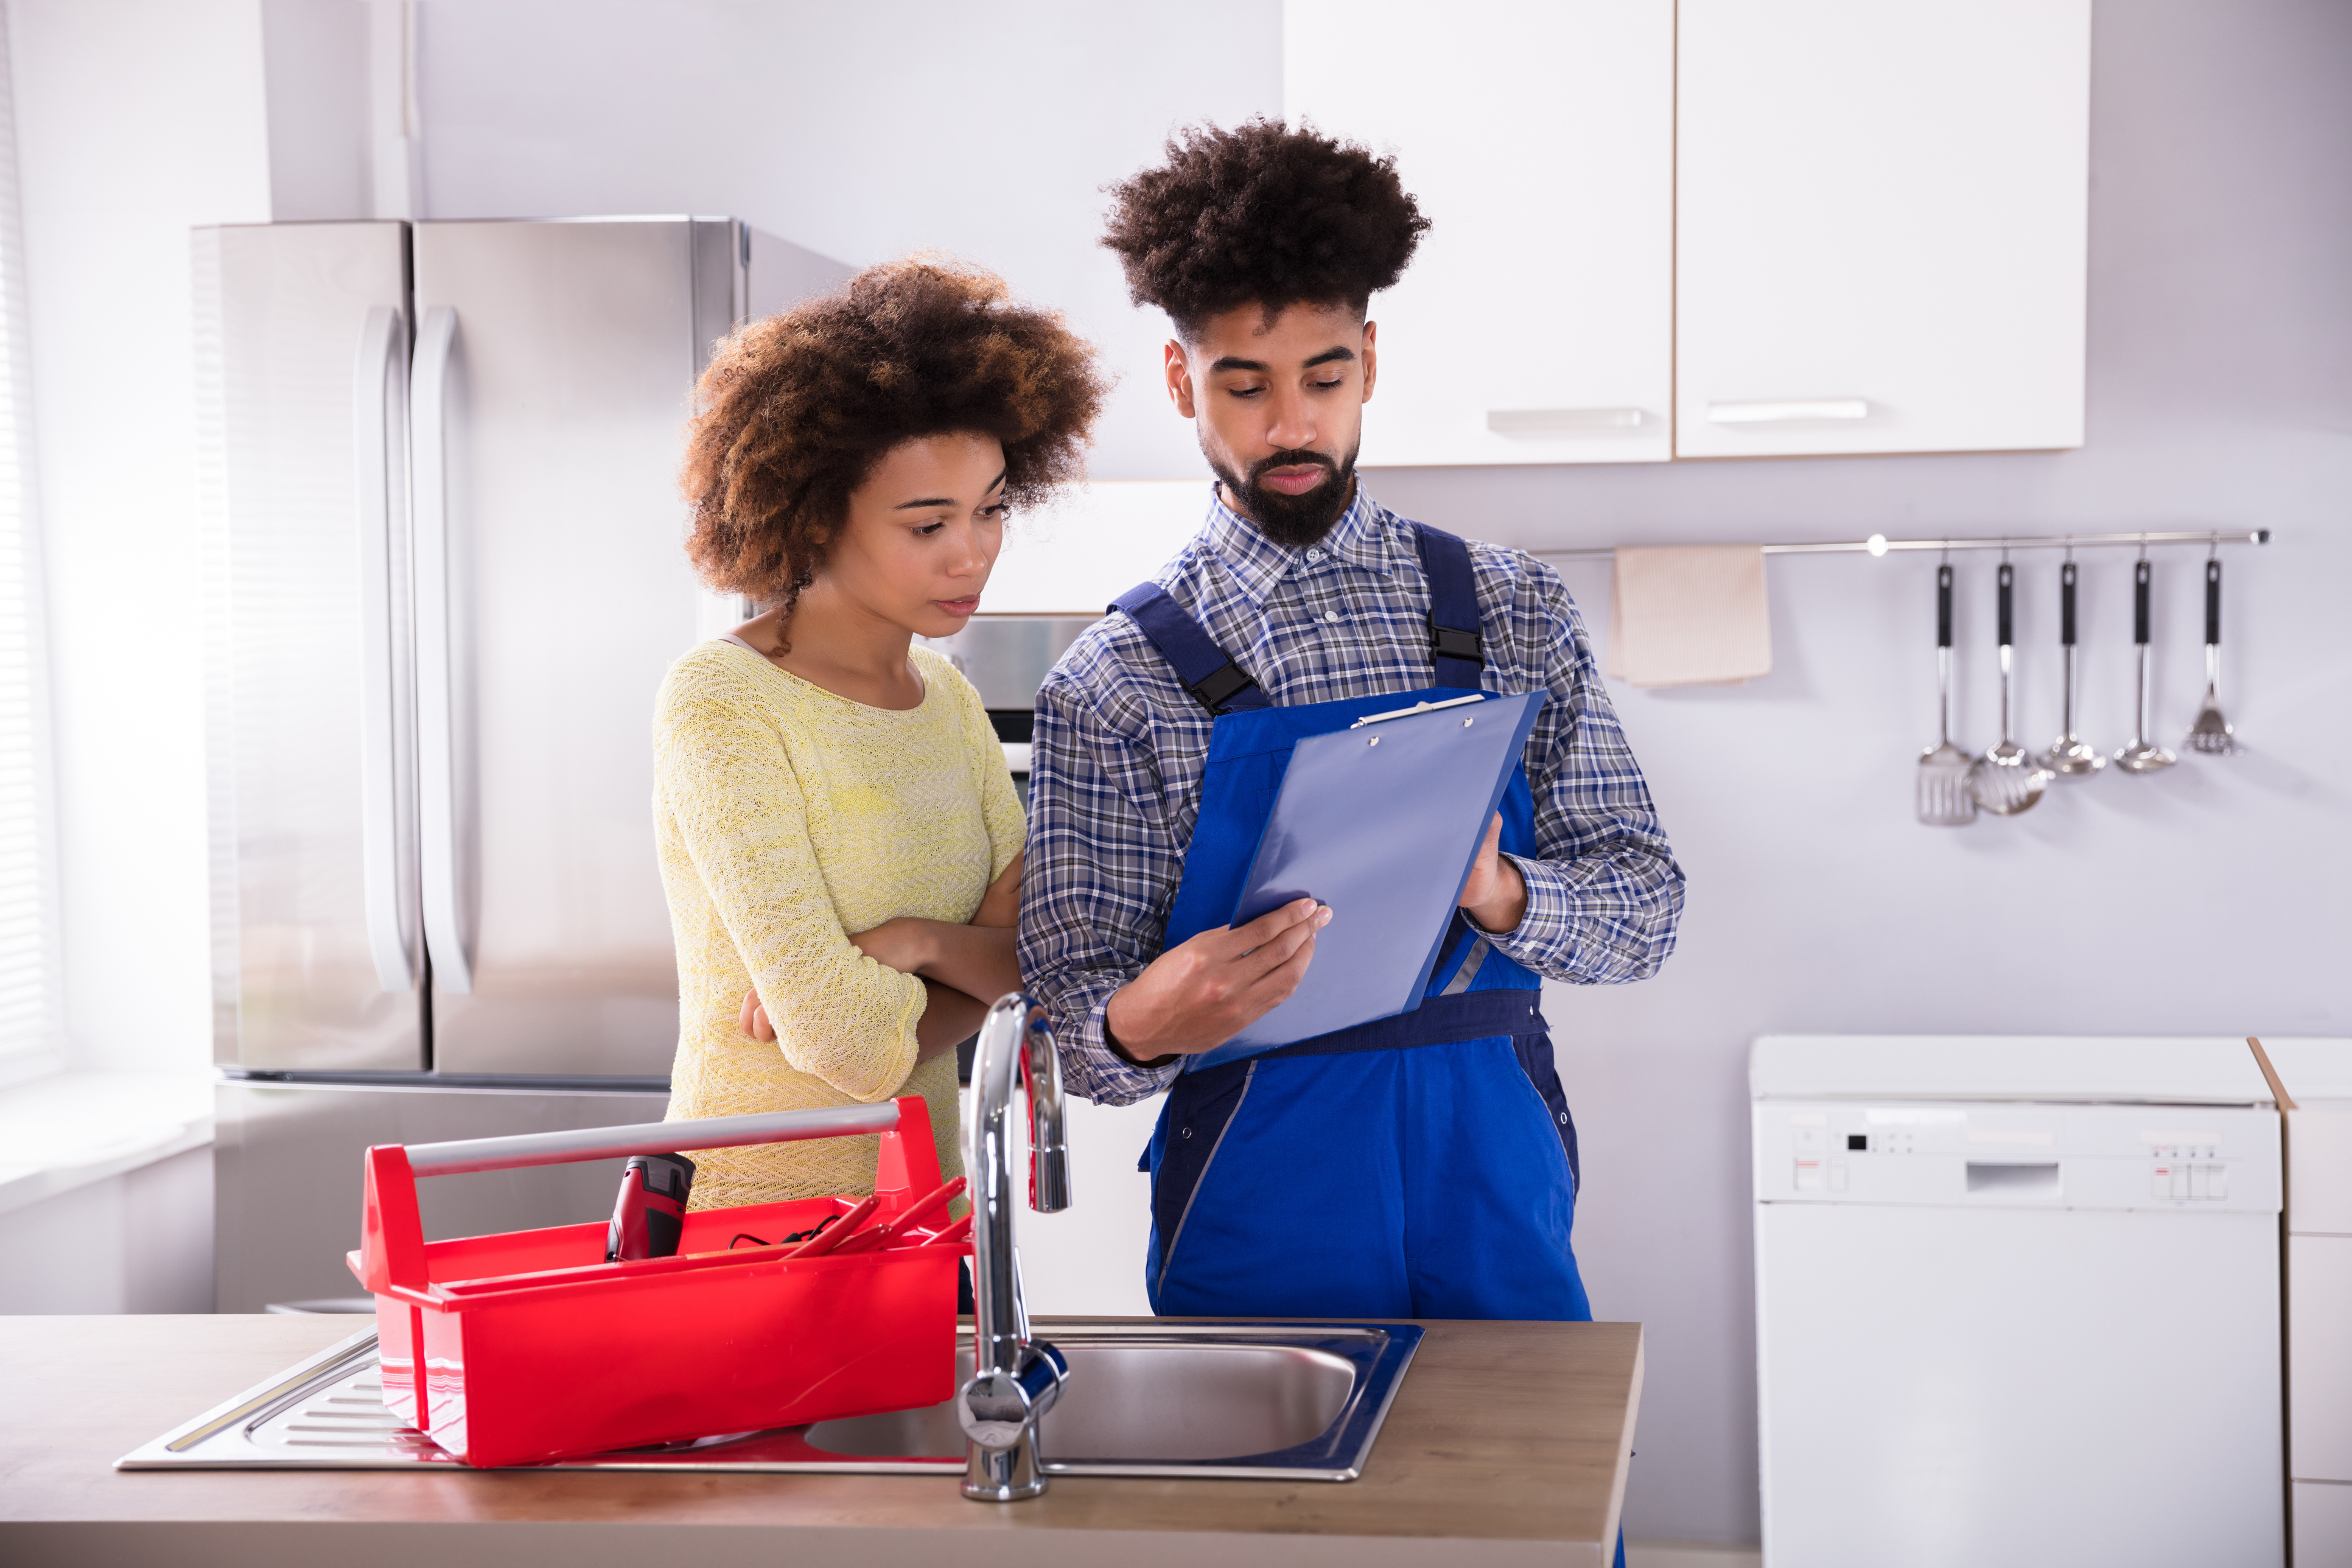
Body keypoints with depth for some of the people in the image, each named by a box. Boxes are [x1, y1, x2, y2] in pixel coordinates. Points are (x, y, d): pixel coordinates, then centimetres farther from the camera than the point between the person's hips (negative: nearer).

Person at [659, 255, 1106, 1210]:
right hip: (755, 1223, -6)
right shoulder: (723, 703, -16)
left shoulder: (948, 699, 7)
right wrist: (988, 953, -5)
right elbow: (848, 1043, -21)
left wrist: (922, 943, -16)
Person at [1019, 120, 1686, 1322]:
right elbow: (1078, 1023, -3)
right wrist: (1145, 1025, -27)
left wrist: (1502, 897, -17)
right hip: (1259, 1228, -2)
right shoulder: (1113, 684, -3)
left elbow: (1647, 904, 4)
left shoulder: (1514, 613, 5)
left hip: (1496, 1190, 2)